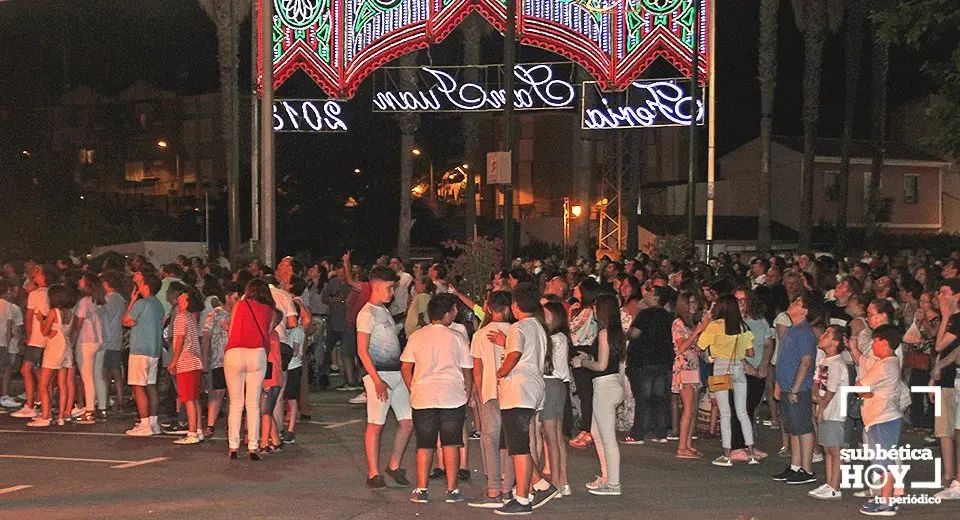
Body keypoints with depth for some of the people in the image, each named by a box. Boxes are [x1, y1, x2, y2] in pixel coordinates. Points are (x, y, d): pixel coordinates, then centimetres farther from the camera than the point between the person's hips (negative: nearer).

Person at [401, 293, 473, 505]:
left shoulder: (416, 337, 4)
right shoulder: (457, 338, 0)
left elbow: (405, 367, 5)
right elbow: (467, 371, 3)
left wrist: (413, 390, 16)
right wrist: (466, 396, 14)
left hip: (423, 398, 1)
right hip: (453, 397, -1)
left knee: (424, 445, 7)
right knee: (451, 443, 6)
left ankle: (421, 490, 4)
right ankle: (452, 490, 5)